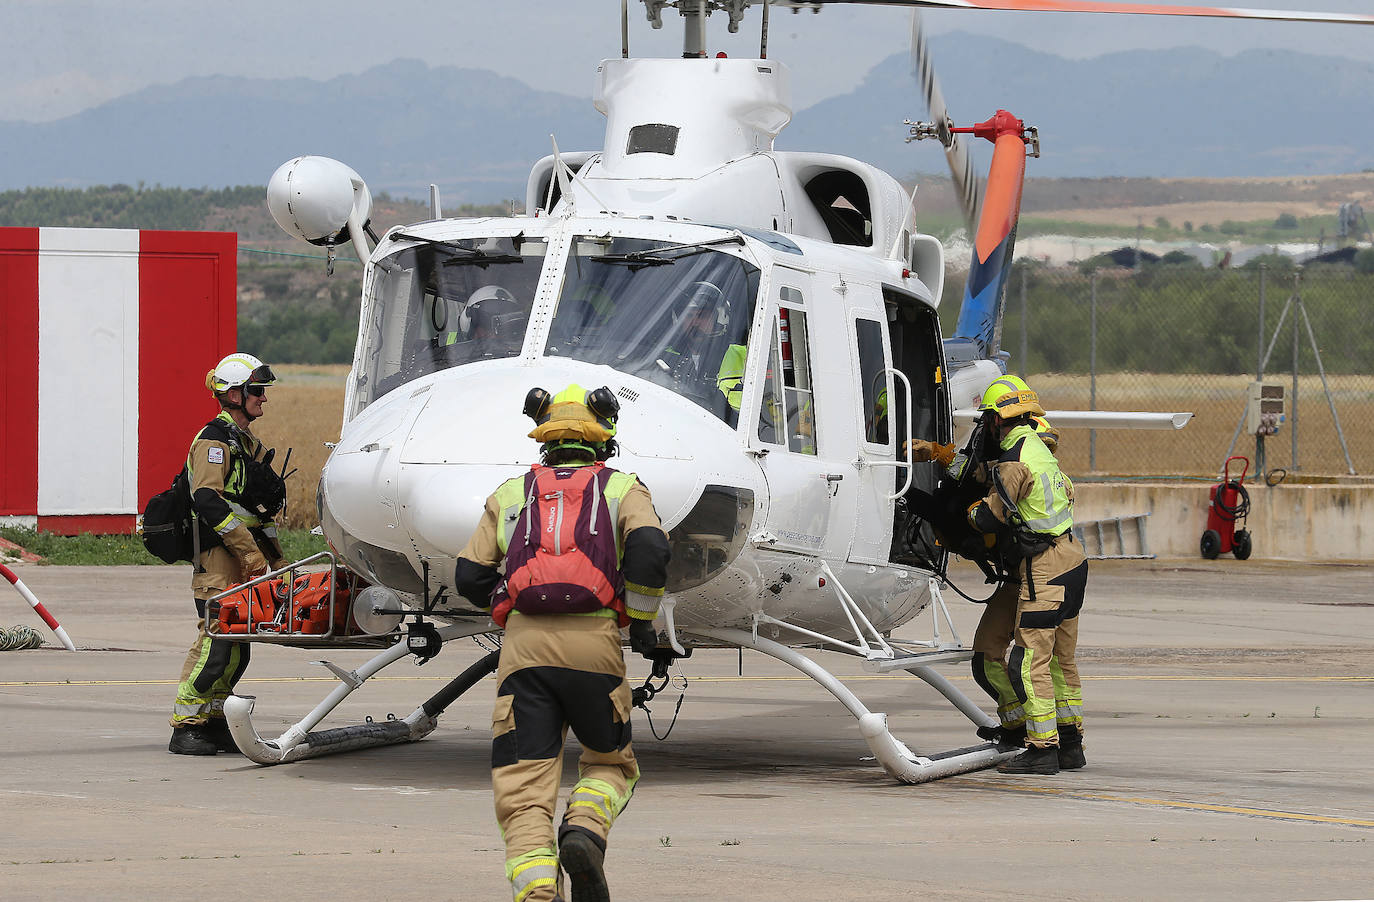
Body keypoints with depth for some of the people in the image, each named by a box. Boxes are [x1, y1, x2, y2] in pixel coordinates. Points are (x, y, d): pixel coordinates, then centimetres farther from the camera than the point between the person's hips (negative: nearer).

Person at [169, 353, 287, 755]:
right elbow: (209, 501, -20)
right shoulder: (214, 440, -9)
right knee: (217, 641, -13)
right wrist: (249, 551, -22)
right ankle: (185, 727, -10)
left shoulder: (250, 445, 22)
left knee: (237, 646, 7)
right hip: (218, 557, -9)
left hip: (245, 559, 9)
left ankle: (214, 723, 13)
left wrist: (278, 560, 21)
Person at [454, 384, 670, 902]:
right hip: (594, 644, -1)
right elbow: (649, 548, -5)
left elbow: (470, 576, 15)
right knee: (610, 764, 20)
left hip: (524, 642, 1)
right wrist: (642, 621, 7)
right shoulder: (622, 489, 15)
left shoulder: (511, 495, 22)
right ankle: (585, 832, -11)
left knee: (523, 789, -1)